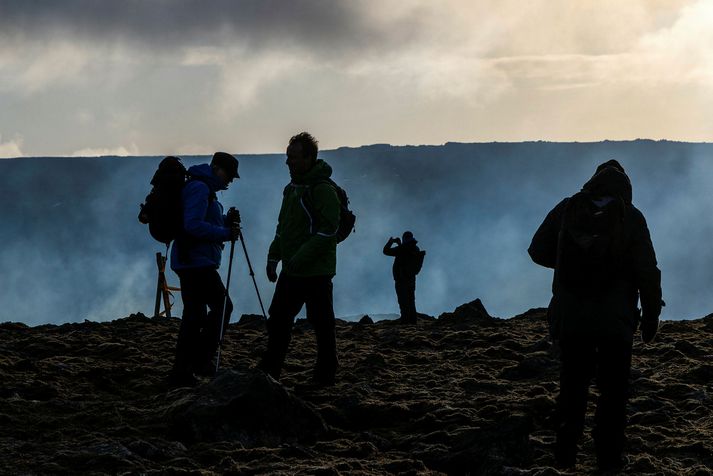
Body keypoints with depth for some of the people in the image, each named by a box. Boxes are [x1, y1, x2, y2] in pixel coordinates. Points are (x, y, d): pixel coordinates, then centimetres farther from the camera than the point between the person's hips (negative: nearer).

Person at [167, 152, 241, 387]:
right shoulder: (199, 188, -13)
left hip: (190, 262, 11)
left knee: (194, 315, 11)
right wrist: (226, 233, -18)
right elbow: (193, 225, -23)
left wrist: (227, 221, 8)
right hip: (197, 262, -11)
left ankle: (181, 374, 14)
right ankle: (201, 359, -6)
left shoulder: (205, 189, 21)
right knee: (222, 306, -8)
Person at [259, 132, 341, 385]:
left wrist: (301, 258, -23)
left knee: (322, 324, 0)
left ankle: (325, 375, 8)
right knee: (278, 319, 9)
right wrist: (273, 257, 13)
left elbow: (329, 230, -20)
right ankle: (268, 371, 16)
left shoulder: (322, 190, -13)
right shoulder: (292, 188, 14)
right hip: (291, 270, 9)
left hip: (316, 271, -9)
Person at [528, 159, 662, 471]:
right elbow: (648, 272, -7)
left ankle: (565, 454, 14)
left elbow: (538, 251, 5)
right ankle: (609, 457, 7)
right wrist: (651, 317, 1)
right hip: (616, 320, -2)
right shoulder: (631, 217, -6)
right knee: (613, 389, 8)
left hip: (570, 318, 2)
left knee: (572, 385, 14)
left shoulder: (567, 209, 0)